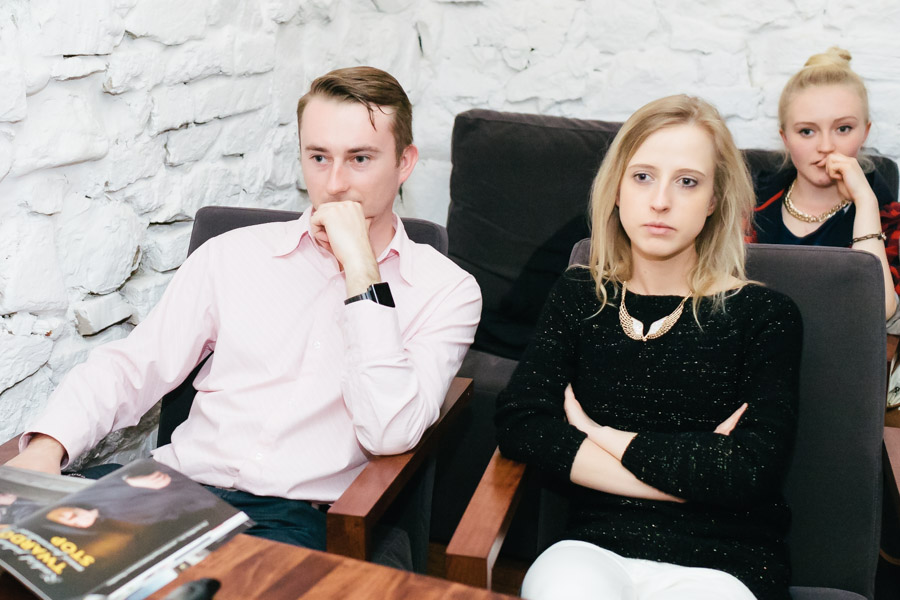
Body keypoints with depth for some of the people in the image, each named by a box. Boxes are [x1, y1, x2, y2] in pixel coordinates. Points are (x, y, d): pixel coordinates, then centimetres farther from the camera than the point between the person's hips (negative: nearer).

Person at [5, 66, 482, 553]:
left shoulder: (446, 290, 3)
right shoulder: (233, 254, 12)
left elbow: (390, 435, -11)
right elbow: (133, 366, 11)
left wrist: (361, 269, -11)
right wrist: (46, 448, -9)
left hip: (296, 518, -3)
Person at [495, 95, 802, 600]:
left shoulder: (765, 314, 1)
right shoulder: (578, 298, 8)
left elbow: (753, 471, -11)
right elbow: (518, 425, -6)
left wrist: (603, 436, -5)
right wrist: (691, 469, -11)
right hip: (595, 546, 1)